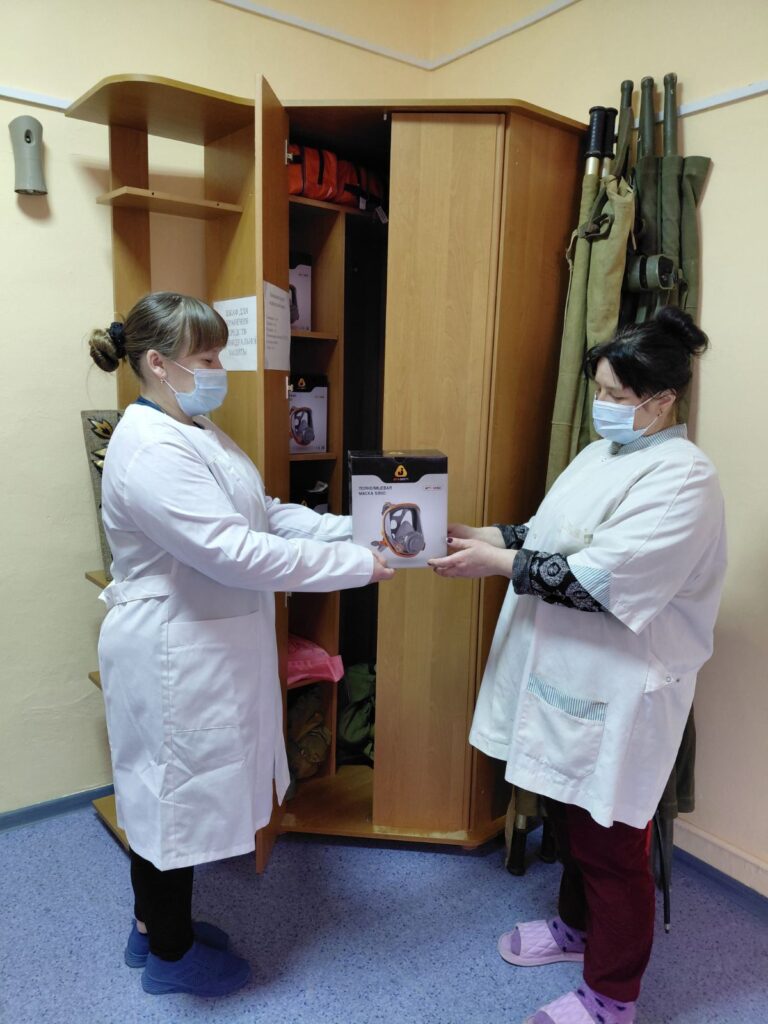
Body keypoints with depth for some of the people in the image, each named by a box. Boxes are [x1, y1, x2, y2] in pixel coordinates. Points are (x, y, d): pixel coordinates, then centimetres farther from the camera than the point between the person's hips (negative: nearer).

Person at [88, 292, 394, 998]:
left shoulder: (195, 431, 8)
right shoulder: (150, 450, -25)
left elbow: (266, 512, 7)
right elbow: (234, 552, -31)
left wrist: (353, 530, -5)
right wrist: (355, 566, -26)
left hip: (208, 648, 10)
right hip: (173, 656, -10)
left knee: (172, 790, 23)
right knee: (178, 793, 10)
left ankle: (156, 923, 46)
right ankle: (170, 956, 36)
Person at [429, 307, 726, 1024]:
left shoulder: (682, 479, -20)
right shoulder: (601, 455, 8)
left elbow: (601, 579, -28)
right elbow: (550, 534, 15)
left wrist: (498, 563, -24)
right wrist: (478, 535, 2)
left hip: (618, 694, -8)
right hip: (566, 675, 9)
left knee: (609, 840, 8)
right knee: (568, 814, 24)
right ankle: (577, 926, 49)